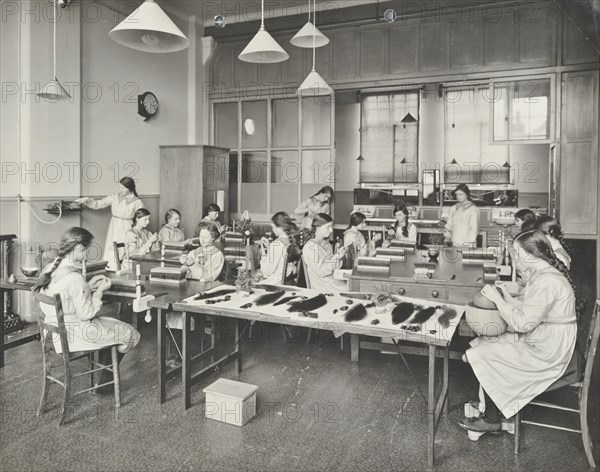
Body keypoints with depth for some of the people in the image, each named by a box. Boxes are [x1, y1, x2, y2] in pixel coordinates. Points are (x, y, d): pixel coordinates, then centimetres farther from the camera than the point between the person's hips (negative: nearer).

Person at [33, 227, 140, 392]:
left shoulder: (50, 269, 0)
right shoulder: (74, 277, -28)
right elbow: (86, 313, -22)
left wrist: (89, 285, 7)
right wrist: (100, 290, -10)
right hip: (73, 334, -10)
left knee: (111, 323, 27)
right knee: (130, 334, 6)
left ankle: (104, 379, 30)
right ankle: (105, 382, 27)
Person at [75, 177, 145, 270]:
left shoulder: (137, 202, -5)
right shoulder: (114, 197, 4)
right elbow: (97, 204, 6)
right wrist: (87, 200, -10)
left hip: (127, 232, -3)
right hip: (114, 231, 3)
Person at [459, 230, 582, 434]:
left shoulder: (546, 283, -26)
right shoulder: (540, 275, 6)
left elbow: (523, 323, -25)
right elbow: (526, 310, 9)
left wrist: (497, 299, -17)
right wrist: (505, 296, -3)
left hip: (545, 352, -10)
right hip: (538, 341, 10)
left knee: (482, 356, -7)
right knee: (481, 342, 7)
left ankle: (491, 420, 9)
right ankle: (492, 408, 14)